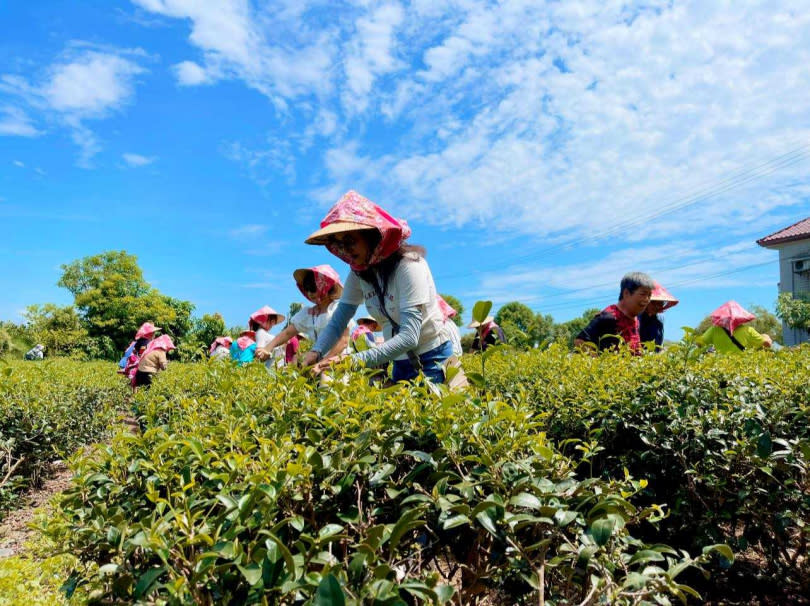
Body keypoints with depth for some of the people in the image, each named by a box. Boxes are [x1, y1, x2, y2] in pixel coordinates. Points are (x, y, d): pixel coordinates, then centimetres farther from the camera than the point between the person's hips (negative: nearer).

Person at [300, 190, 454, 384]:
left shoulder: (408, 266, -23)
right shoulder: (359, 271, -2)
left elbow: (409, 336, -31)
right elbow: (338, 320, -7)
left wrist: (354, 361, -39)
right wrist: (316, 352, -27)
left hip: (432, 358, -6)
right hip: (400, 362, 6)